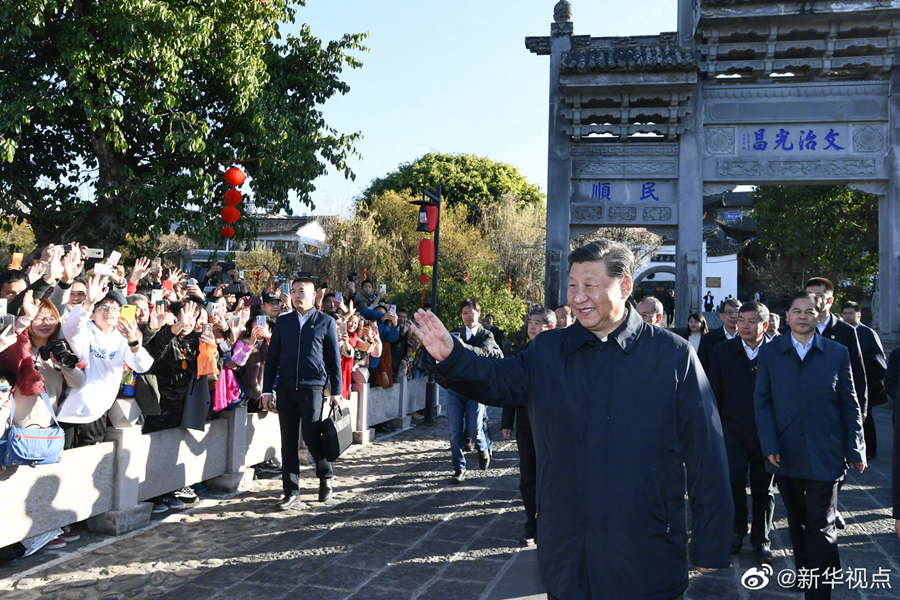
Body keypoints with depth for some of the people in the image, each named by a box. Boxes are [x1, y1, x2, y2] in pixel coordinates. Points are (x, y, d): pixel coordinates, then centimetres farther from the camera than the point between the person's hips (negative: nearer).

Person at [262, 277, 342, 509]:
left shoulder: (326, 322, 4)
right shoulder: (282, 322, 11)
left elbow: (334, 358, 4)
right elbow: (272, 357, 11)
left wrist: (336, 390, -1)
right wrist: (267, 389, 4)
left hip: (313, 388, -3)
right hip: (286, 389, 3)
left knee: (311, 437, -5)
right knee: (288, 441, 4)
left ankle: (326, 477, 22)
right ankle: (291, 492, 13)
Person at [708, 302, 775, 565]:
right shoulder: (723, 350, 1)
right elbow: (714, 392, 5)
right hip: (733, 430, 1)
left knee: (763, 489, 9)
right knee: (734, 482, -4)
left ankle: (761, 540, 25)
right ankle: (737, 531, 22)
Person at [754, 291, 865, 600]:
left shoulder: (837, 353, 2)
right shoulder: (770, 352, 3)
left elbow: (849, 405, 3)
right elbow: (762, 400, 0)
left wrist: (855, 449, -2)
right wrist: (770, 445, -8)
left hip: (824, 455, -1)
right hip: (785, 455, 2)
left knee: (821, 527, 1)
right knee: (797, 522, 16)